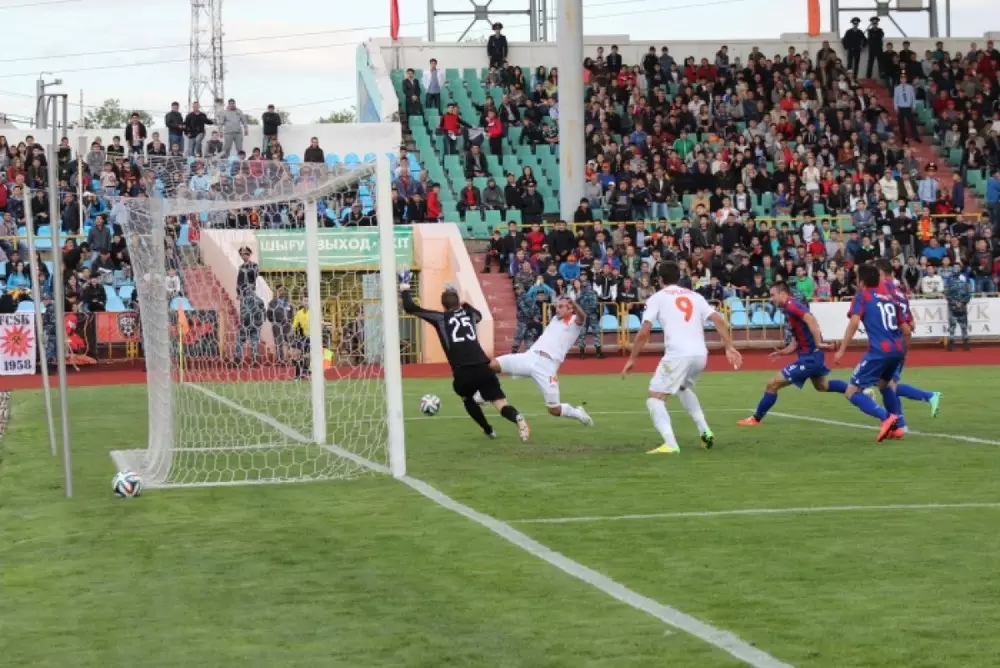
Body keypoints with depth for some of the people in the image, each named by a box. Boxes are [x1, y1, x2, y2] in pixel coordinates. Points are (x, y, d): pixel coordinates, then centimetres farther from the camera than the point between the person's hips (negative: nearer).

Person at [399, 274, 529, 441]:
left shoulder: (440, 318, 9)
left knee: (467, 398, 32)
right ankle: (517, 418, -37)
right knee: (501, 404, -4)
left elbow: (410, 308, 9)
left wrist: (404, 287, 23)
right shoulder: (470, 314, 21)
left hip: (463, 373, -2)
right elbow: (479, 314, 49)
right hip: (483, 367, 2)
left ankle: (489, 431, 34)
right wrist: (461, 300, 53)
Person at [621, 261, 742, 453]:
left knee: (655, 398, 1)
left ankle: (670, 444, -20)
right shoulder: (695, 296, 22)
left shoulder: (657, 298, 9)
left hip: (678, 354, -6)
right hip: (700, 354, 6)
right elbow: (719, 320, 9)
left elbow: (644, 332, 0)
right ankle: (705, 432, 25)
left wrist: (632, 359, 7)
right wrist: (729, 347, 6)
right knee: (682, 387, 34)